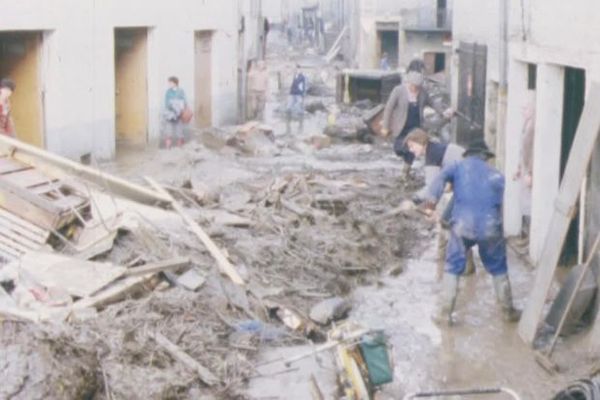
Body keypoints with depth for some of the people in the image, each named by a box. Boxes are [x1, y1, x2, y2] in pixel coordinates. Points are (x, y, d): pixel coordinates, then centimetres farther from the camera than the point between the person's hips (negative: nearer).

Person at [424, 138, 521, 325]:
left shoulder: (459, 166, 16)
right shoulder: (495, 174, 21)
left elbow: (442, 177, -5)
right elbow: (507, 200, 16)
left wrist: (432, 197, -14)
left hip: (463, 224, -1)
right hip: (490, 226, 1)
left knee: (452, 268, 13)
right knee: (498, 269, 20)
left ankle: (444, 313, 12)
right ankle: (508, 311, 29)